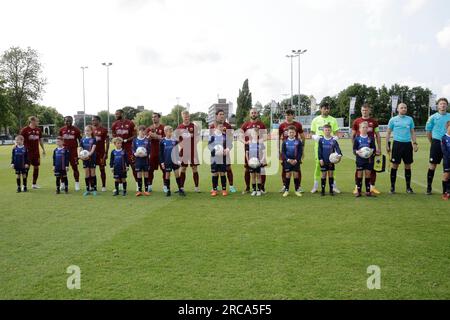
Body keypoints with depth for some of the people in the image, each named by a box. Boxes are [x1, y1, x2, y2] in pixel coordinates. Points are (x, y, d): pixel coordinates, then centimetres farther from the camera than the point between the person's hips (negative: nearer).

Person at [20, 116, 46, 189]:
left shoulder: (38, 130, 7)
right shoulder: (25, 130, -9)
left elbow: (40, 140, 16)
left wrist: (43, 149, 16)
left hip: (36, 152, 5)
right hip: (27, 151, -5)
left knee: (36, 167, 8)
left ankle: (34, 184, 20)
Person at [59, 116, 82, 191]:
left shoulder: (76, 130, -1)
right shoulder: (62, 130, 7)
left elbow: (80, 140, 4)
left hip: (73, 150, -3)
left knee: (75, 167, 0)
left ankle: (77, 184, 8)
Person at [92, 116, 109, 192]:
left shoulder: (104, 130, -5)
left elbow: (107, 142, -6)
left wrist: (106, 153, -12)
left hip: (101, 153, -5)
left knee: (102, 169, 1)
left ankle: (103, 186, 9)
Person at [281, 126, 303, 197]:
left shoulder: (298, 142, -1)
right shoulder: (285, 142, 1)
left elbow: (300, 152, -2)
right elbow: (283, 152, -1)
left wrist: (296, 160, -13)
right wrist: (288, 159, -13)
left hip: (296, 161, 0)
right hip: (287, 161, 0)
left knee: (296, 175, 3)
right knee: (287, 175, 2)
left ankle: (297, 190, 13)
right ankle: (286, 190, 9)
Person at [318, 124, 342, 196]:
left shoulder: (334, 140, -1)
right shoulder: (321, 140, 0)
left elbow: (337, 148, -10)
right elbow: (319, 150, -1)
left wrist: (339, 154, -28)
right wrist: (320, 159, -9)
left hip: (331, 161, 1)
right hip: (323, 161, 0)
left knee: (331, 175, 6)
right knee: (324, 175, 4)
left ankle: (331, 190, 15)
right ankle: (323, 190, 12)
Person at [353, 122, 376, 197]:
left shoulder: (371, 138, 4)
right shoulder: (357, 138, 0)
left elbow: (374, 148, 5)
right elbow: (354, 149, -1)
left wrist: (372, 150, -17)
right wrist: (357, 152, -22)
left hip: (369, 159, 1)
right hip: (360, 159, -1)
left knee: (368, 174, 5)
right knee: (359, 175, 3)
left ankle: (368, 191, 15)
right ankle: (358, 191, 10)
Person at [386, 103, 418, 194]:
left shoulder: (410, 119, 10)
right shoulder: (393, 120, 3)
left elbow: (412, 132, 14)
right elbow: (388, 133, 4)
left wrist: (415, 143, 5)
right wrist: (387, 145, -2)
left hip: (408, 144, 3)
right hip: (397, 143, -2)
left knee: (408, 165, 7)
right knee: (395, 165, -1)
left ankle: (408, 187, 15)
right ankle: (392, 187, 6)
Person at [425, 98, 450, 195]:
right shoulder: (433, 117, 0)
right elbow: (428, 131, 5)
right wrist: (433, 142, 8)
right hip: (437, 143, -2)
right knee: (433, 165, 0)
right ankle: (429, 187, 7)